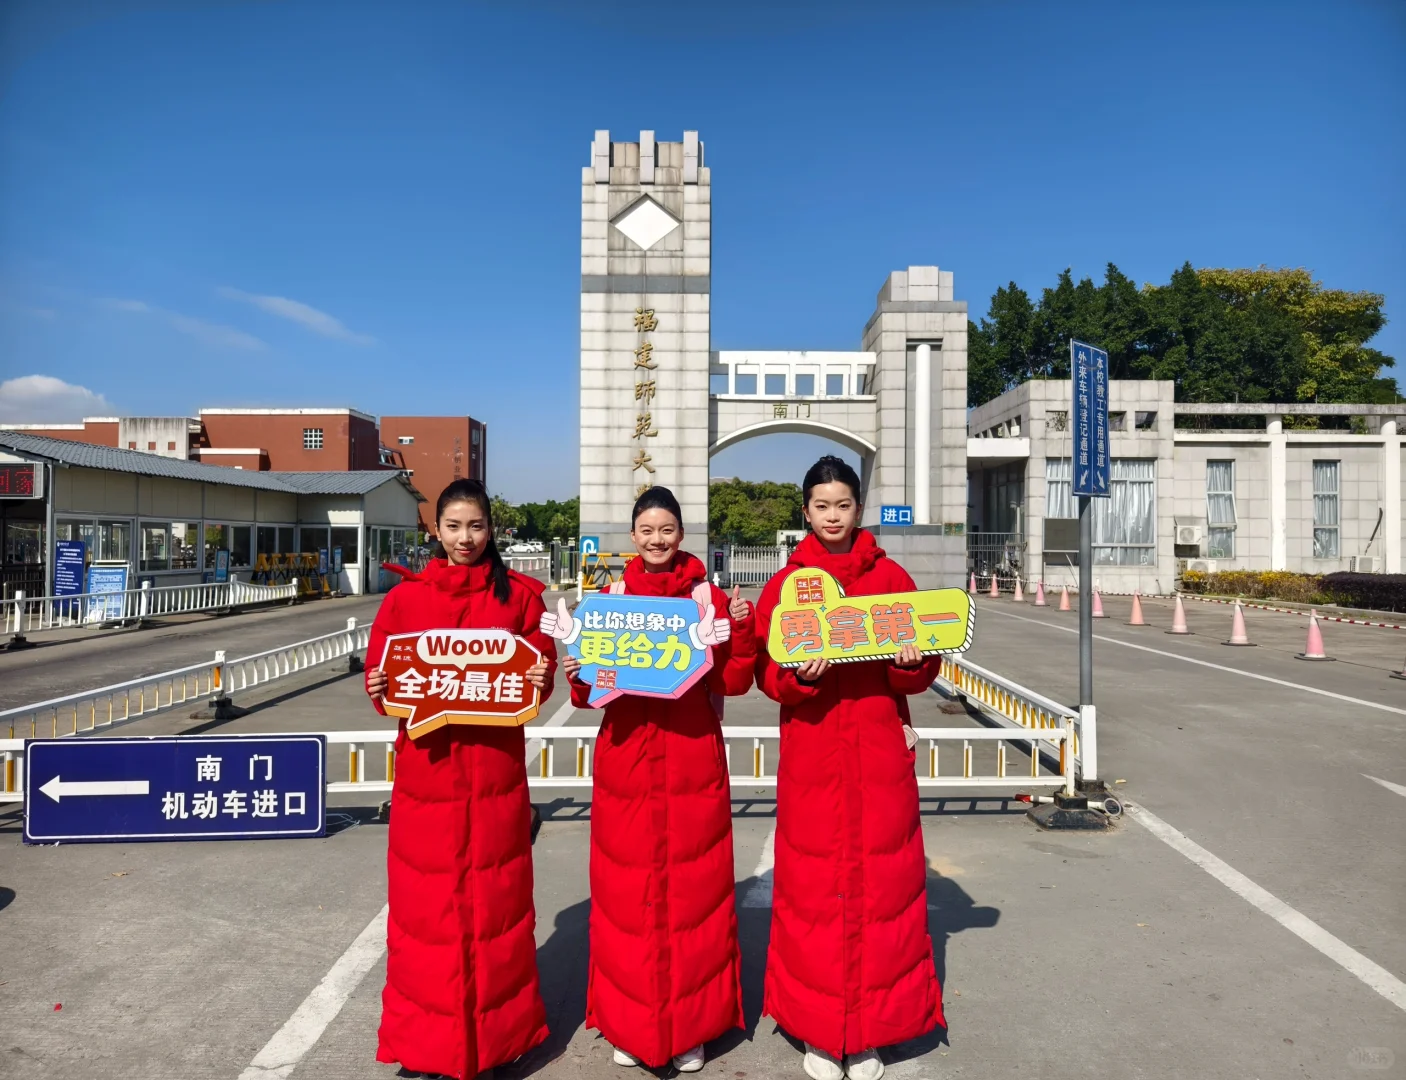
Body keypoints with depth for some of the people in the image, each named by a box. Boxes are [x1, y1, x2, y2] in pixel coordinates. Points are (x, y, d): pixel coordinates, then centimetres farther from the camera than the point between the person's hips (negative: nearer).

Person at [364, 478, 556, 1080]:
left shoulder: (518, 594, 2)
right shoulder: (405, 597, 4)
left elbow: (541, 666, 4)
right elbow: (379, 674, 7)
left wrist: (539, 681, -16)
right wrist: (378, 690, -13)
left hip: (495, 766, -1)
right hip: (426, 765, 1)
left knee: (494, 895, 8)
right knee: (424, 899, 7)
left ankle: (498, 1031, 25)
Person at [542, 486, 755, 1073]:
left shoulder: (710, 596, 1)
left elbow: (734, 682, -3)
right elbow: (593, 687, 9)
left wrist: (741, 629, -17)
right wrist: (577, 677, -12)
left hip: (692, 761, -1)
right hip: (625, 760, 1)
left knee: (691, 888, 7)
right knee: (626, 892, 8)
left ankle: (690, 1025, 25)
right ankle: (629, 1024, 27)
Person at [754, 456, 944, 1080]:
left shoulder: (892, 578, 5)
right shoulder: (784, 584, 4)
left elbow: (921, 674, 6)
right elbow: (766, 673, 0)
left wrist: (912, 661, -15)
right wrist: (800, 675, -20)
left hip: (880, 753, 1)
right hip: (810, 754, 0)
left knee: (879, 882, 5)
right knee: (812, 886, 5)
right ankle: (817, 1030, 22)